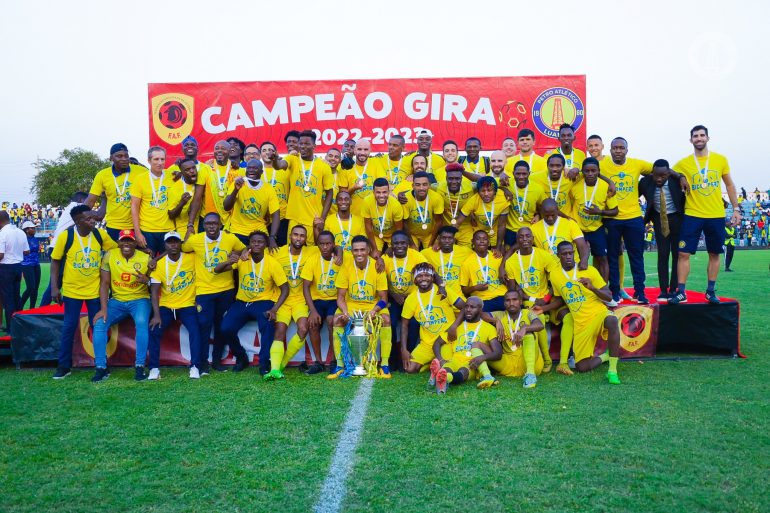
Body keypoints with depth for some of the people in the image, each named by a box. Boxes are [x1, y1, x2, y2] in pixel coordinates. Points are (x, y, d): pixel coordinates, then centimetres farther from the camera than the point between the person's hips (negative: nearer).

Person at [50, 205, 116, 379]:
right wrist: (54, 287, -9)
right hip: (72, 290, -1)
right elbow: (55, 261, -4)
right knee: (69, 328, 5)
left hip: (95, 290, 1)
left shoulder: (100, 234, -7)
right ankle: (64, 366, 19)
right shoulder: (65, 236, -12)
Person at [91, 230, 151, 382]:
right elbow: (104, 283, -3)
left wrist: (147, 280, -29)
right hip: (117, 300, 3)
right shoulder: (109, 256, -4)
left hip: (139, 300, -2)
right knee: (99, 324, -19)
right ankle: (101, 368, -6)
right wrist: (104, 308, -12)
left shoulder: (145, 258, -8)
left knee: (142, 323, -31)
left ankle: (140, 366, -19)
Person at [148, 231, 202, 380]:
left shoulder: (192, 258, -8)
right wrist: (156, 315, -19)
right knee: (154, 330, -17)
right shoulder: (159, 264, -7)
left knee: (195, 330, -22)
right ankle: (154, 368, -4)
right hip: (166, 306, 1)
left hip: (188, 305, -1)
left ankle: (195, 367, -12)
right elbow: (154, 291, -10)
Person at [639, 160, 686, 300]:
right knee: (662, 254, -2)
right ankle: (663, 290, 2)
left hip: (676, 219, -1)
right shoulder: (645, 182, -15)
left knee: (677, 254, 0)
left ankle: (673, 289, 7)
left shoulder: (676, 180, -18)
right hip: (659, 219, 1)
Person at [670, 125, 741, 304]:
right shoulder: (683, 163, -2)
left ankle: (711, 291, 21)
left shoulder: (721, 159, 3)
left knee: (714, 254, 9)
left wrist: (736, 209, 7)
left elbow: (729, 185, 10)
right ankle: (681, 292, 1)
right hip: (692, 215, -2)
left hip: (716, 216, 2)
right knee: (683, 254, -7)